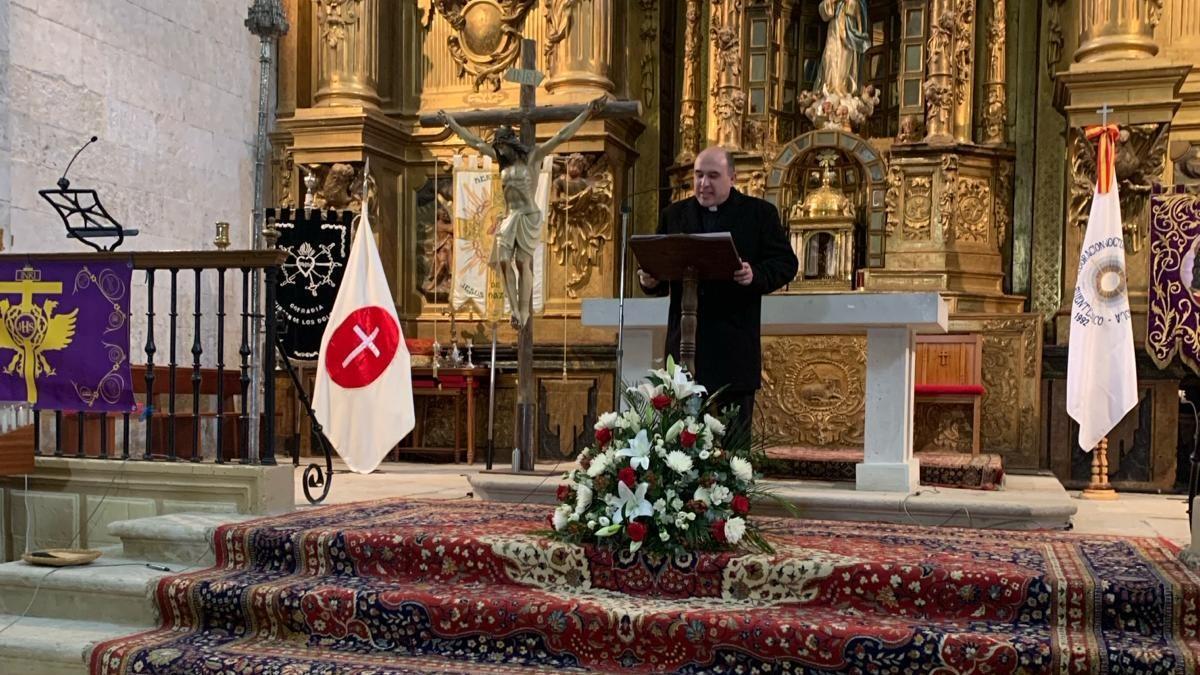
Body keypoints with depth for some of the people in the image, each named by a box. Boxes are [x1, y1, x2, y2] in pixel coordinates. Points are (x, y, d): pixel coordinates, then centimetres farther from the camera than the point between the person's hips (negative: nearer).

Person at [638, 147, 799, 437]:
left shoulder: (760, 213, 6)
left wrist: (755, 275, -18)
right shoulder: (673, 215, 15)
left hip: (735, 346, -2)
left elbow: (786, 263, 1)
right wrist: (649, 280, -7)